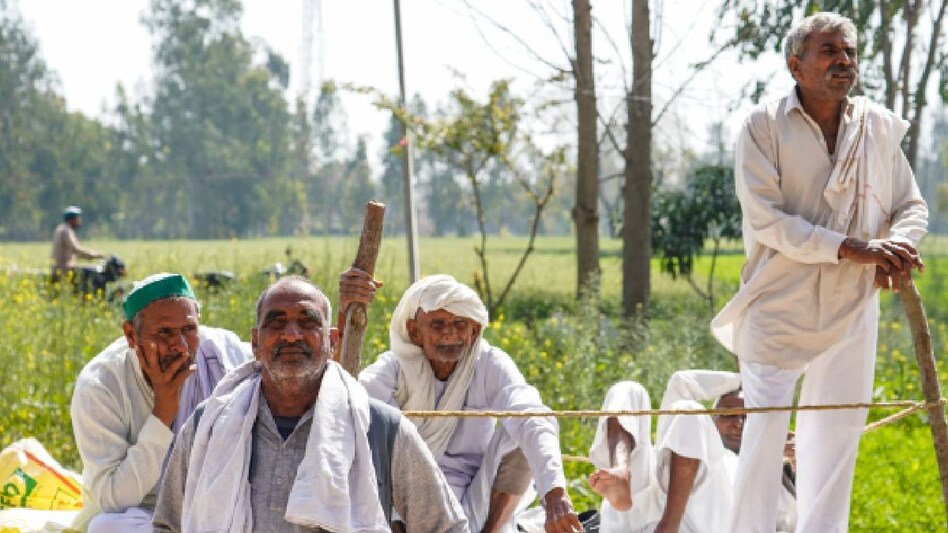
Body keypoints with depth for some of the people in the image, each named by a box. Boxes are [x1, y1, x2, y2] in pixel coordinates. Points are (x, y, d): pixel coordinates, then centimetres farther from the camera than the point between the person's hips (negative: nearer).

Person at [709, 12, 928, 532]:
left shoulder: (880, 126, 5)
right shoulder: (764, 126, -6)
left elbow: (912, 206, 11)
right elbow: (764, 219, -14)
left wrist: (899, 244, -13)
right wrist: (849, 247, -23)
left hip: (852, 309, 4)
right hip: (778, 307, -4)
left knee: (836, 433, 8)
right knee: (765, 431, -2)